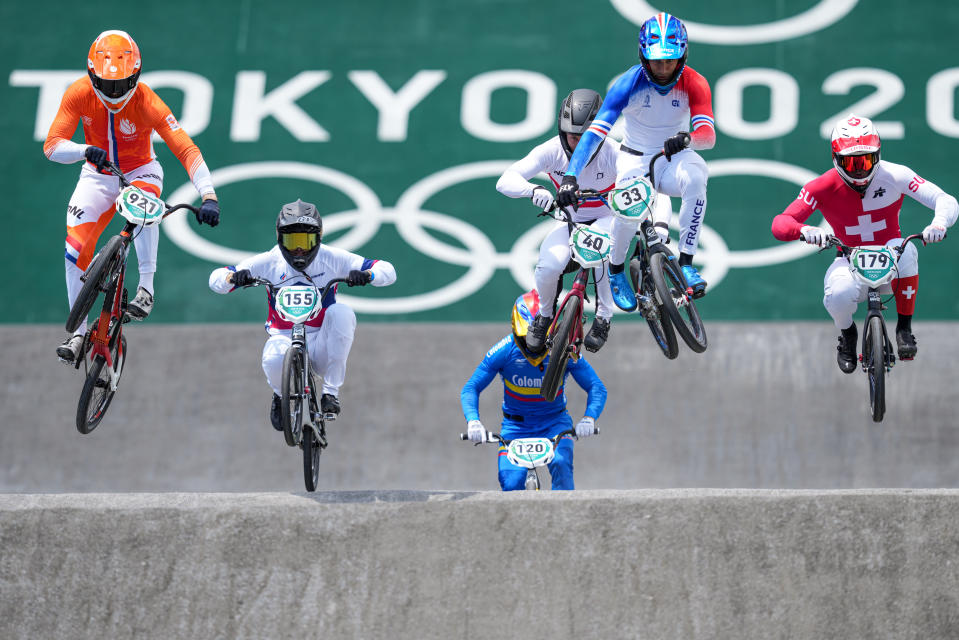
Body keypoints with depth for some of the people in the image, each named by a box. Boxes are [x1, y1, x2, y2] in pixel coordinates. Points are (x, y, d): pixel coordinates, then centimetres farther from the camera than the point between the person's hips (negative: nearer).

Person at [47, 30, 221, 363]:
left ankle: (146, 286, -26)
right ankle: (78, 330, 0)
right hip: (98, 174, 2)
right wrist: (85, 150, -47)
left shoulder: (145, 101, -28)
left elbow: (186, 149, -33)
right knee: (76, 247, -14)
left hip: (141, 172, -2)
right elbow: (52, 145, -25)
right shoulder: (79, 94, -21)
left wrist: (208, 196, -45)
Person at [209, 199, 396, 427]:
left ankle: (331, 391, -20)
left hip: (321, 344, 0)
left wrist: (366, 275, -28)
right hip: (284, 338, 0)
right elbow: (216, 279, 0)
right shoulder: (268, 261, -1)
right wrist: (235, 277, -24)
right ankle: (280, 396, 4)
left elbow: (387, 271, -5)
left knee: (342, 312, -30)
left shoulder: (332, 258, -2)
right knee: (274, 361, -37)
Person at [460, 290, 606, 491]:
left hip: (554, 422, 0)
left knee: (561, 466, -28)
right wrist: (473, 421, -32)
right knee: (511, 483, -17)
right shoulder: (504, 352, -19)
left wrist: (589, 418, -35)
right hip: (515, 426, 0)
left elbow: (597, 388, -16)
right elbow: (470, 389, -13)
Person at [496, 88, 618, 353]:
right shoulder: (551, 150, -22)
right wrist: (533, 190, -54)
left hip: (606, 219, -1)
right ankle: (545, 315, 6)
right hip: (569, 219, 1)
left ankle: (603, 317, -12)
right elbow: (505, 181, -30)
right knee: (549, 266, -28)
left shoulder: (611, 153, -25)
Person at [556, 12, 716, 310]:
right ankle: (616, 271, 2)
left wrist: (686, 138, -52)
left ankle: (686, 262, -27)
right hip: (636, 158, -1)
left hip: (673, 158, 1)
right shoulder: (630, 83, -19)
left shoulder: (694, 84, -16)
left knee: (696, 176, -36)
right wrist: (570, 177, -39)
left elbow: (708, 136, -26)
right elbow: (595, 131, -27)